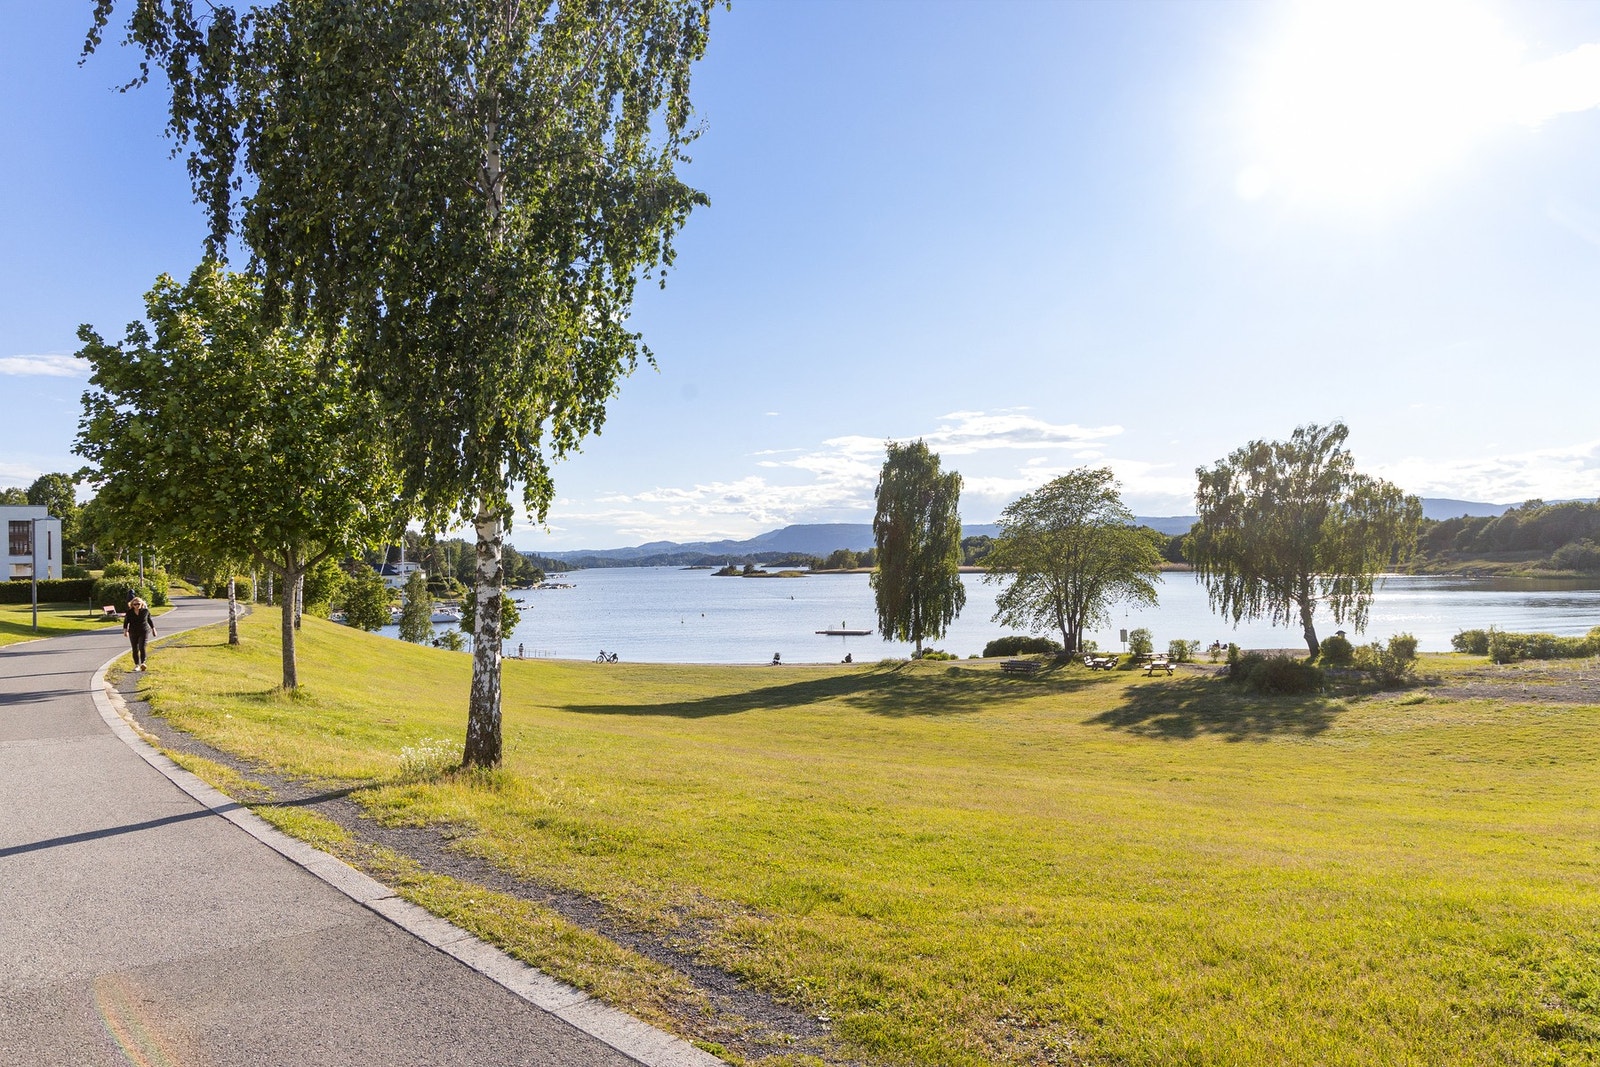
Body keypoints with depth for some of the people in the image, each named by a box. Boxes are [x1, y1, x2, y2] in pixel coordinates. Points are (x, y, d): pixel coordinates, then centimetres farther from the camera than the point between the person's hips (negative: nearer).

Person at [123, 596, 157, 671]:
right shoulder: (129, 612, -1)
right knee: (135, 649, 5)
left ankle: (143, 663, -14)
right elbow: (126, 621, 3)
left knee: (142, 647, -15)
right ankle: (137, 665, 13)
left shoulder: (145, 611, -1)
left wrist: (153, 629, 14)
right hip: (133, 633, 2)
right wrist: (125, 630, -8)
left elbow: (150, 620, 10)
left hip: (144, 632, -2)